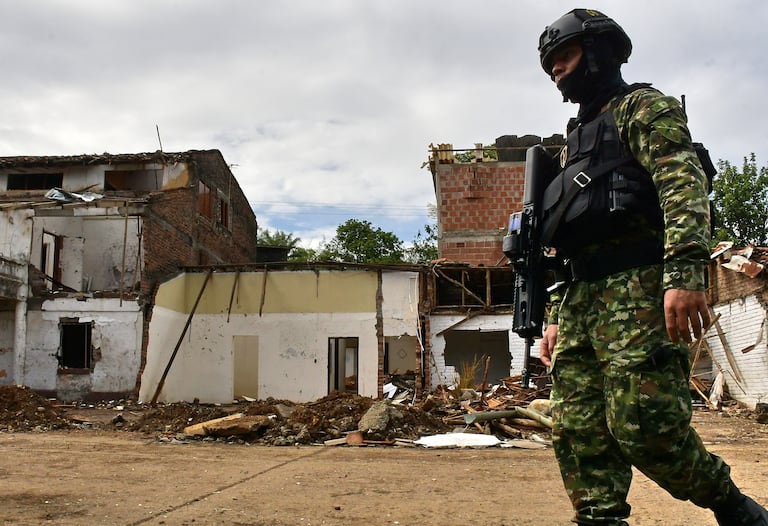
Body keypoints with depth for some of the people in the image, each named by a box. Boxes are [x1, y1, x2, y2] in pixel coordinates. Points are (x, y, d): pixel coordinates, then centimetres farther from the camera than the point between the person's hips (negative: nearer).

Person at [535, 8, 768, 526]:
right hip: (582, 298, 8)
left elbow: (684, 183, -13)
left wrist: (685, 272, -28)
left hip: (638, 289, -8)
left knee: (643, 425, -14)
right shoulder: (577, 139, 29)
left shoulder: (643, 107, 5)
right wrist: (557, 316, 20)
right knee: (578, 433, 1)